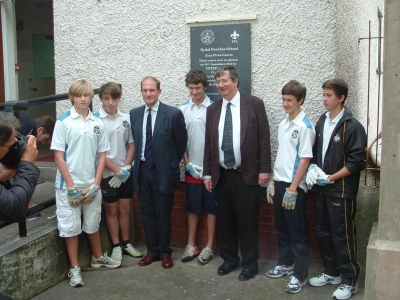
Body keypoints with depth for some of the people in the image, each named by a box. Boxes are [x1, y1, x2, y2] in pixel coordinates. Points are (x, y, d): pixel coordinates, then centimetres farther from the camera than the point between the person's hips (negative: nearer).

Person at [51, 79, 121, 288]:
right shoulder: (63, 122, -8)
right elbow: (58, 156, -9)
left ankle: (98, 257, 37)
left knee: (92, 223, 18)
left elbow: (102, 155, 5)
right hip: (68, 185, -3)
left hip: (91, 185, 3)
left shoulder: (98, 123, 2)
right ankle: (74, 268, 18)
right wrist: (71, 186, -12)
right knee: (70, 226, 5)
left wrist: (96, 184, -3)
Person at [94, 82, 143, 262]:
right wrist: (117, 170, -13)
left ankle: (125, 243, 28)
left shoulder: (126, 118, -2)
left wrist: (125, 168, -7)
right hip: (107, 174, -3)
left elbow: (131, 145, 4)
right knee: (112, 210, 11)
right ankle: (116, 246, 23)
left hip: (126, 173, 3)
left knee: (125, 208, 13)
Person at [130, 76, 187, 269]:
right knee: (146, 214, 13)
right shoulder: (134, 114, 4)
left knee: (163, 215, 8)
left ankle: (165, 252, 25)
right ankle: (152, 251, 29)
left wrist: (173, 165, 6)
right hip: (142, 171, 4)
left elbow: (181, 143, -1)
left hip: (163, 172, -4)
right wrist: (138, 162, 10)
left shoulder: (173, 114, -10)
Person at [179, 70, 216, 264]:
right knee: (192, 207, 12)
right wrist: (188, 163, -3)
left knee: (211, 207, 7)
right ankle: (191, 245, 23)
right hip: (192, 168, 2)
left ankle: (209, 247, 18)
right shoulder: (182, 110, 2)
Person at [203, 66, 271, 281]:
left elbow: (264, 139, -5)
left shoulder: (254, 104, -3)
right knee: (224, 221, 13)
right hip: (221, 175, 4)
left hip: (247, 174, -4)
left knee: (247, 221, 4)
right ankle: (229, 259, 30)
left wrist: (264, 170, -9)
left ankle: (250, 263, 20)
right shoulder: (213, 109, 8)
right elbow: (208, 143, 9)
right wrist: (207, 173, 5)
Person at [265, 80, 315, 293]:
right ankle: (285, 264, 32)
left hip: (295, 187, -7)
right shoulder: (283, 124, 10)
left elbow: (305, 159, -16)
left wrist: (293, 188, -17)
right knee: (282, 227, 17)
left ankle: (300, 274, 13)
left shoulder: (305, 126, -13)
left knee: (297, 231, 2)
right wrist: (272, 181, 13)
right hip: (279, 183, 7)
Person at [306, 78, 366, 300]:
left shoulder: (352, 126, -12)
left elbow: (357, 161, -15)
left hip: (341, 191, -7)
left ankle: (350, 281, 16)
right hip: (321, 189, 7)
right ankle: (331, 273, 31)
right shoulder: (321, 122, 8)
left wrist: (331, 178, -17)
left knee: (342, 236, 1)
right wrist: (312, 167, -1)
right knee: (322, 232, 14)